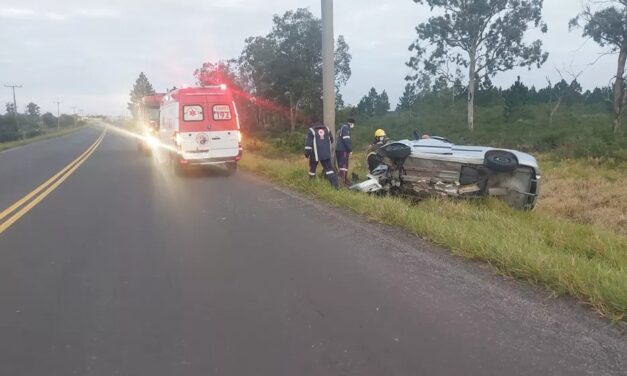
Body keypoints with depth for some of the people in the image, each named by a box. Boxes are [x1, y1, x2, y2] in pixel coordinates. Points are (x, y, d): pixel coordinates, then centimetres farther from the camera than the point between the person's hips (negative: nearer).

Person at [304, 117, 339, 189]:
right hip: (326, 153, 3)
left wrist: (306, 153, -5)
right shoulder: (326, 129, 10)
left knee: (312, 168, 16)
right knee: (329, 169, 1)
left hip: (316, 154, -3)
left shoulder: (311, 130, -5)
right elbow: (331, 140, 20)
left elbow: (308, 143, -10)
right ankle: (336, 184, -10)